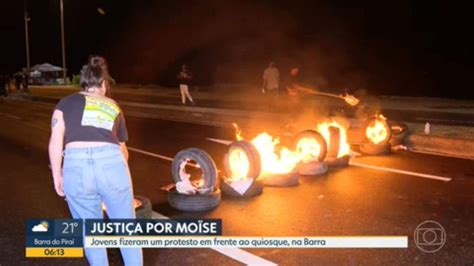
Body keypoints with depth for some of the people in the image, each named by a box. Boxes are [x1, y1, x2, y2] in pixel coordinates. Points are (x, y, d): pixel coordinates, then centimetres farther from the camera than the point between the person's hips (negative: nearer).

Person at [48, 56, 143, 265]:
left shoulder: (67, 102, 18)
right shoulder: (114, 108, 25)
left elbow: (56, 140, 6)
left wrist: (57, 175, 14)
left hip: (76, 167, -1)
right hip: (112, 163, 1)